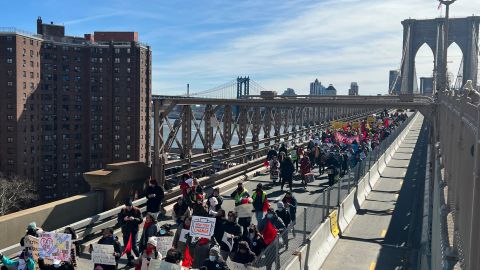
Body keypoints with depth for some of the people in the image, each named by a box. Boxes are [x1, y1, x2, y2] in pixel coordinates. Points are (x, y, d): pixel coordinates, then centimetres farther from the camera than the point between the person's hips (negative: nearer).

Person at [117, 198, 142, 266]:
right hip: (125, 230, 4)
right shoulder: (123, 210, 1)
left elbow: (141, 220, -8)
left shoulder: (137, 210, -7)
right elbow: (119, 220, 1)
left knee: (133, 245, -7)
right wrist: (124, 219, -20)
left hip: (134, 230, -4)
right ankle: (130, 260, 24)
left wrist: (134, 219, -25)